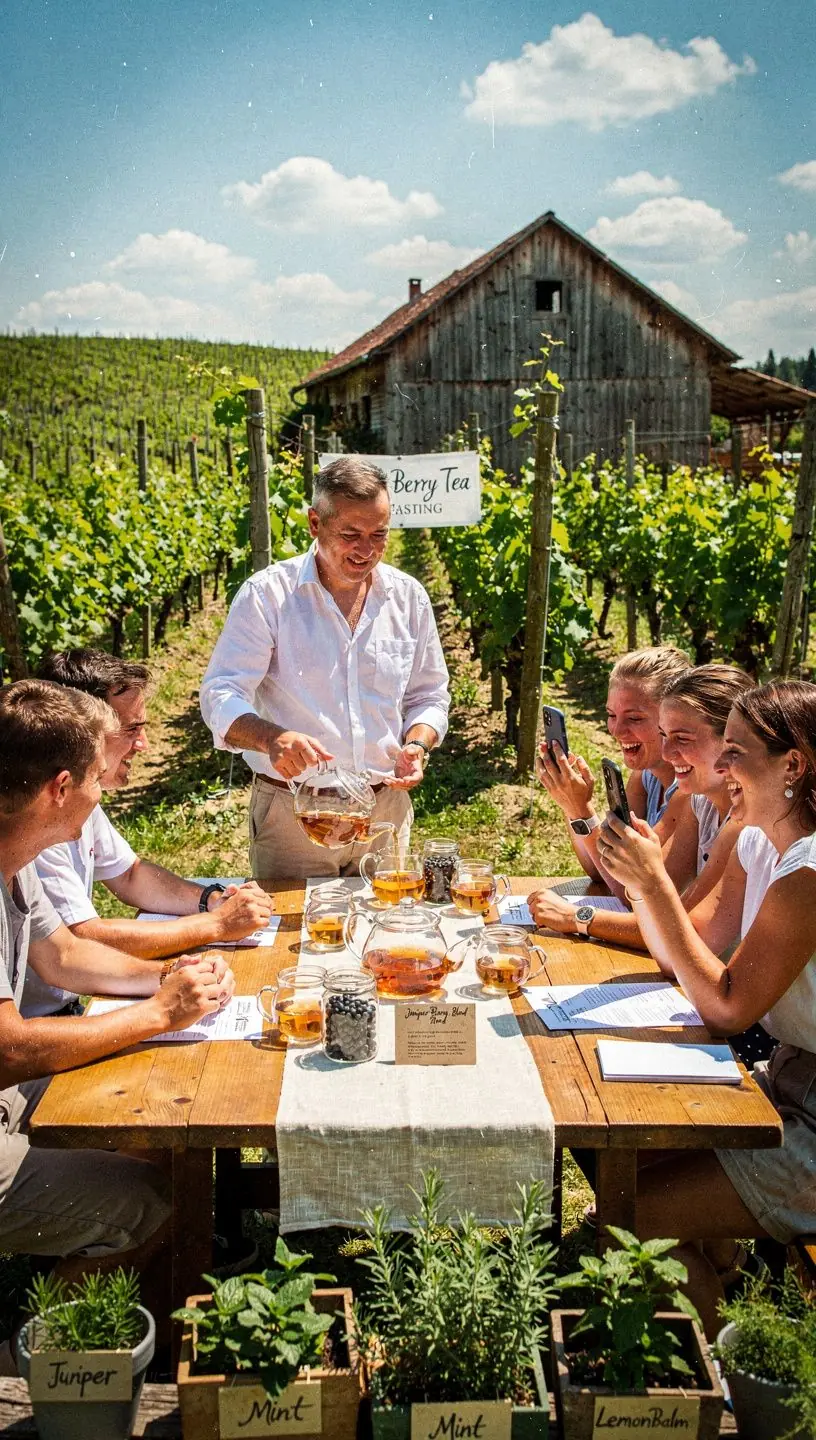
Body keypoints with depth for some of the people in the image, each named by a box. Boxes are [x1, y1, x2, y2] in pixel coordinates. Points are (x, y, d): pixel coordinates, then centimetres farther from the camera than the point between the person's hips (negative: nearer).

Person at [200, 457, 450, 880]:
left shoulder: (408, 597, 3)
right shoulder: (267, 594, -9)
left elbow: (429, 696, 13)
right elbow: (221, 696, -14)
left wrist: (416, 745, -8)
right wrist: (272, 738, -34)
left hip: (386, 809, 3)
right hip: (290, 810, -3)